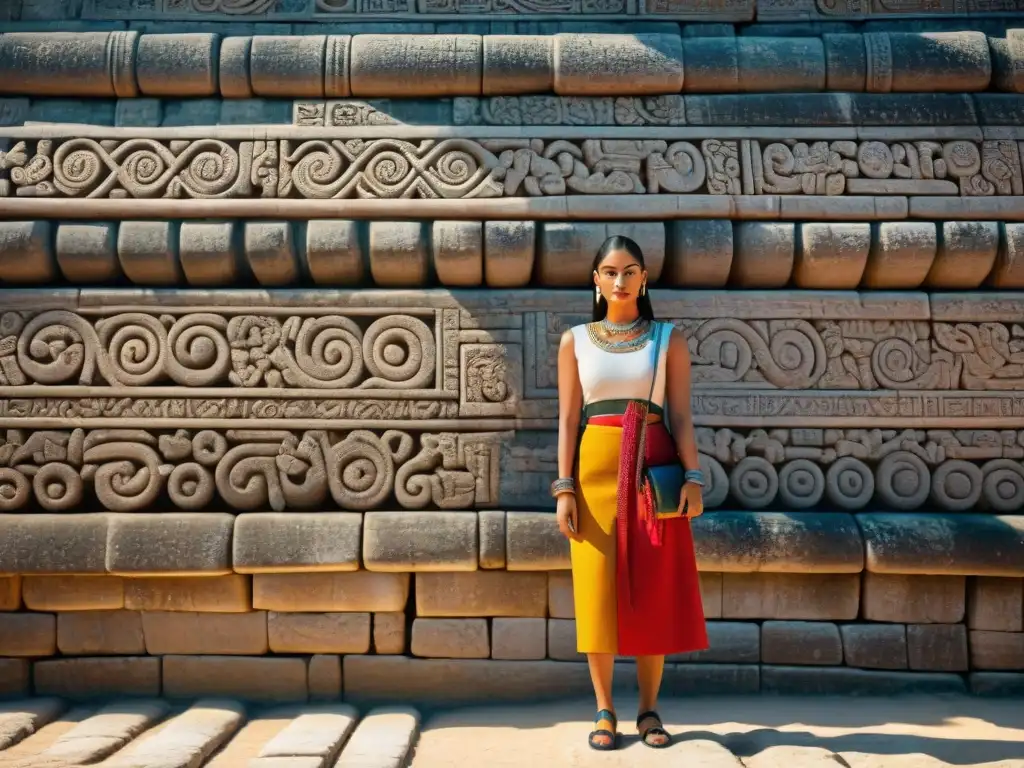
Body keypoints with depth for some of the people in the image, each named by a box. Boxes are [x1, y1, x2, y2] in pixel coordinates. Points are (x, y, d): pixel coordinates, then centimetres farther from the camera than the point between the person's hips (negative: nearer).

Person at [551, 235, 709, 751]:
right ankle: (604, 711, 13)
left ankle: (649, 709, 16)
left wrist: (693, 477, -10)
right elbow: (568, 419, 3)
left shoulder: (669, 339, 6)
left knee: (654, 589, 3)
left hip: (655, 471, 0)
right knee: (598, 587, 1)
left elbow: (680, 416, 2)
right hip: (597, 470, 0)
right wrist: (564, 488, -5)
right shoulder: (575, 340, 7)